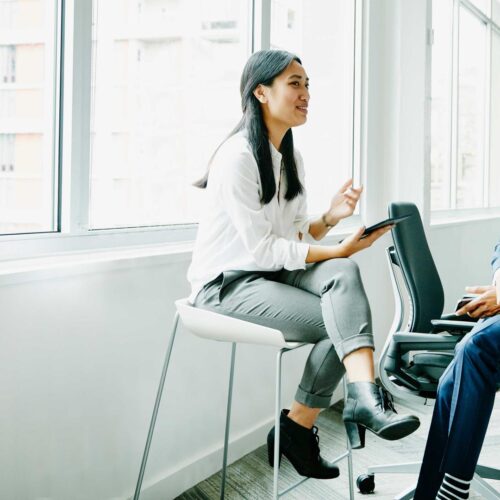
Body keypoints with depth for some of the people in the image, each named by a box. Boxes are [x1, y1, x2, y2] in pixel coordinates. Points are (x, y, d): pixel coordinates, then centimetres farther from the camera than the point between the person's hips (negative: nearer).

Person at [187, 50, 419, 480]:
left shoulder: (290, 157, 11)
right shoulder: (239, 155, -16)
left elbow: (297, 235, 10)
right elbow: (260, 248, -20)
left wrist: (331, 217, -10)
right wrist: (337, 250, -22)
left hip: (272, 272, 7)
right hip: (227, 282, -7)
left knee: (343, 274, -25)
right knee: (337, 321, -24)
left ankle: (364, 398, -32)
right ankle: (296, 430, -13)